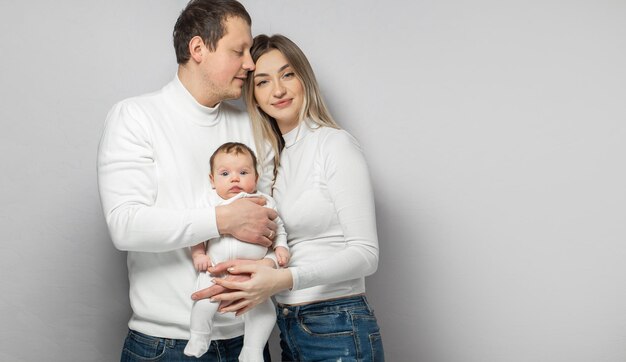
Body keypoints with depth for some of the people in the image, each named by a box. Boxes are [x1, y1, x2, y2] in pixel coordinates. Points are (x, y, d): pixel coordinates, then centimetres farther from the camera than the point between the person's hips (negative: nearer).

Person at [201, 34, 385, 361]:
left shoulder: (335, 144, -10)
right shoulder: (272, 157, 11)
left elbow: (365, 253, -16)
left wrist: (285, 279, -27)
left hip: (340, 333, -7)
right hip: (289, 329, 7)